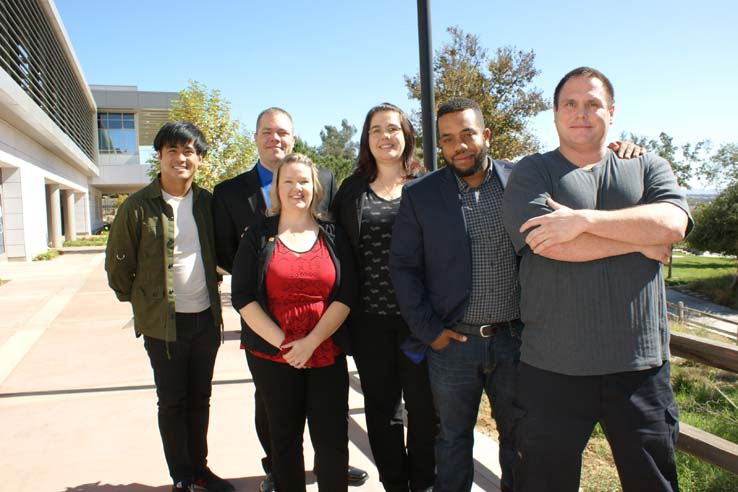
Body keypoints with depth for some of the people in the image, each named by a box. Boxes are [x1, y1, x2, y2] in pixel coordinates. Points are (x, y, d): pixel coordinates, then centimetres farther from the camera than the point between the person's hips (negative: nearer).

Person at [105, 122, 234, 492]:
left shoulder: (207, 202, 2)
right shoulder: (137, 206, -10)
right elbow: (117, 267, -3)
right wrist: (141, 301, 3)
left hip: (206, 318, 4)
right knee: (173, 402, 9)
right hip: (164, 322, -4)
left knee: (200, 398, 16)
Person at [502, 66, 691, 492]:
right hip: (554, 367, -2)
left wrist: (585, 220, -19)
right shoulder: (532, 173, 2)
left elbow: (672, 223, -10)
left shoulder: (648, 168, 11)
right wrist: (643, 243, -6)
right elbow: (550, 245, -15)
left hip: (640, 363, 3)